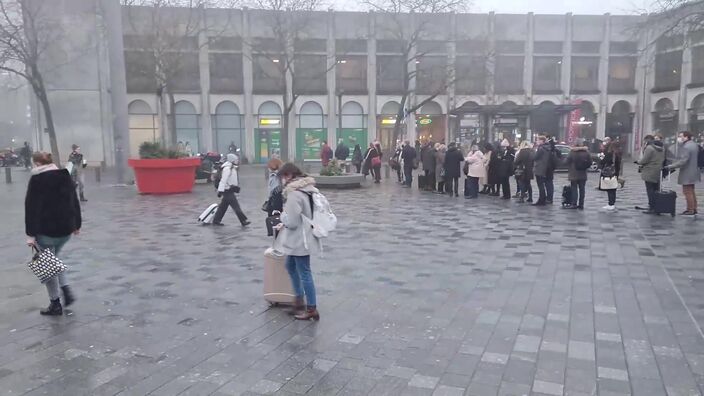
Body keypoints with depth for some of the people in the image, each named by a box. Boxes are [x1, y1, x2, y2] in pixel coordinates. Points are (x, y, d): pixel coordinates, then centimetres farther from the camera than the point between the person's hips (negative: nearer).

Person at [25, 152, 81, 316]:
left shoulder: (36, 179, -9)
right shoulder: (66, 176, 9)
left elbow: (31, 208, -13)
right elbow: (74, 202, 13)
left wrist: (30, 234, -12)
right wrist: (76, 224, 21)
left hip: (46, 230, -6)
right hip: (66, 228, 6)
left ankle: (55, 304, 12)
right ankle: (66, 290, 11)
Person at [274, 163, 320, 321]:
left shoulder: (294, 194, -24)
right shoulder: (302, 189, 7)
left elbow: (292, 222, -23)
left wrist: (282, 215, -4)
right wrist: (284, 223, 11)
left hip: (299, 240, -10)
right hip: (297, 239, 10)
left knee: (304, 273, 0)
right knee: (290, 266, 23)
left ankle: (312, 309, 12)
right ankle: (299, 299, 35)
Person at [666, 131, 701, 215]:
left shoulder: (686, 147, -20)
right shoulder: (694, 145, 12)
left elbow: (683, 161, -25)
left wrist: (671, 166, -21)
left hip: (687, 173, -10)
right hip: (693, 172, 10)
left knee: (687, 192, -3)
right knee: (691, 191, 18)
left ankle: (690, 210, 1)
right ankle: (694, 209, 26)